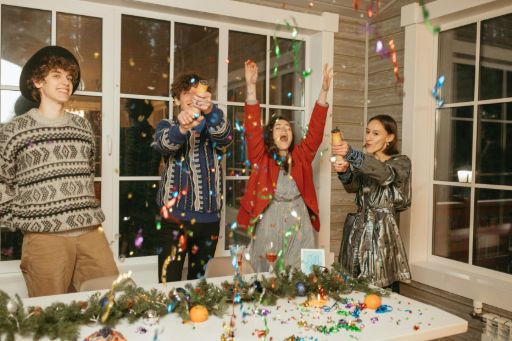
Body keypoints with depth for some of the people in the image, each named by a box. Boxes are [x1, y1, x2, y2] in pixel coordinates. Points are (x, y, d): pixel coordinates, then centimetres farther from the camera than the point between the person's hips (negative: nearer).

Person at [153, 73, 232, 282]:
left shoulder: (213, 129, 11)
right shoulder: (167, 126, 7)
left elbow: (225, 137, -15)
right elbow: (163, 144, -17)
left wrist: (210, 110, -36)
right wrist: (182, 128, -41)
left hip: (209, 217, 2)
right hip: (175, 215, -2)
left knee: (199, 282, 13)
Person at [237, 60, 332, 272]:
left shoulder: (301, 156, 9)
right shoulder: (261, 157, 2)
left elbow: (315, 130, 1)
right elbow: (252, 128, -8)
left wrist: (324, 91, -8)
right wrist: (251, 87, -18)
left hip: (298, 226, 2)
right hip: (268, 226, -2)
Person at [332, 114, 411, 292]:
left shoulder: (401, 162, 2)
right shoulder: (363, 163, 15)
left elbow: (384, 174, -22)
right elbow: (352, 186, -5)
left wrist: (351, 154, -35)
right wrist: (344, 172, -28)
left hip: (382, 230, -4)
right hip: (358, 229, 4)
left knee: (386, 290, -8)